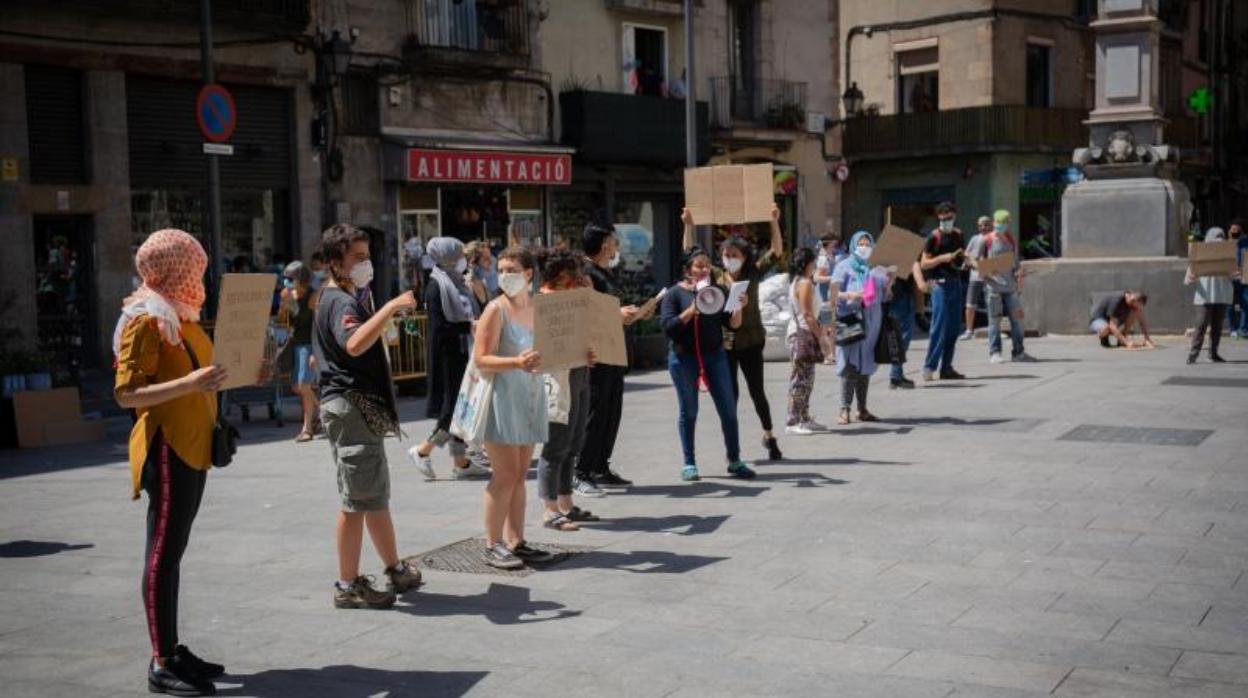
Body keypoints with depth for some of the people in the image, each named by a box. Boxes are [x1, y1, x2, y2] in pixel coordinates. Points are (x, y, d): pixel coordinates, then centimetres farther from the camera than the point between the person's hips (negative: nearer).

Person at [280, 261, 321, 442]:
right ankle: (319, 411, 33)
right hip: (295, 344, 7)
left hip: (309, 344, -7)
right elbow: (282, 320, 11)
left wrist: (316, 353, -21)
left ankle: (307, 428, 0)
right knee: (296, 386, 11)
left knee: (304, 386, -10)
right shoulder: (289, 294, 5)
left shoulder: (313, 297, -13)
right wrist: (284, 305, -9)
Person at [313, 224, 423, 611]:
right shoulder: (341, 302, -16)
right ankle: (348, 586, 2)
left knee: (375, 495, 17)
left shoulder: (342, 298, 18)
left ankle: (395, 570, 27)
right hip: (351, 408, -11)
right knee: (358, 500, -5)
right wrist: (391, 307, -39)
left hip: (362, 407, 11)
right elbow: (355, 344, -38)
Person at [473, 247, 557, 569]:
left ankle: (515, 542, 17)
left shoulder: (539, 308, 8)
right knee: (505, 474, -5)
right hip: (502, 396, -6)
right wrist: (517, 363, -28)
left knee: (519, 474, 11)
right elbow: (480, 360, -14)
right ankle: (493, 546, 4)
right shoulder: (496, 309, -10)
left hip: (531, 397, 6)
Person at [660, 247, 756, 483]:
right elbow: (667, 326, -12)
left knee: (728, 410, 1)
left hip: (715, 355, 3)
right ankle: (689, 464, 14)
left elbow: (733, 324, 7)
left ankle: (734, 461, 10)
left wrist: (739, 307, -13)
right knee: (689, 412, 4)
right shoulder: (675, 293, -1)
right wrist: (692, 310, -22)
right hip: (683, 358, -3)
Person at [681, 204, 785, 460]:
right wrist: (689, 226, -4)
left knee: (757, 391, 6)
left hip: (750, 341, -1)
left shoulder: (753, 274, 1)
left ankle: (769, 435, 23)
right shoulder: (716, 276, 3)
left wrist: (775, 222, -14)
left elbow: (776, 252, -3)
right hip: (724, 343, 1)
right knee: (730, 393, 6)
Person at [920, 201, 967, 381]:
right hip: (941, 284, -7)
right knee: (940, 327, -11)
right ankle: (929, 367, -7)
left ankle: (946, 368, 14)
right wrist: (942, 258, -21)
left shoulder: (958, 235, 13)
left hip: (956, 283, 7)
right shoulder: (934, 237, -6)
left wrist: (965, 256, 5)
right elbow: (924, 264, -9)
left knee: (954, 327, 8)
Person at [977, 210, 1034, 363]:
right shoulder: (985, 240, 0)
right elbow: (973, 260, 0)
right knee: (994, 319, -3)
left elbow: (1016, 262, 20)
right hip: (992, 285, -4)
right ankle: (994, 353, 3)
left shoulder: (1012, 240, 13)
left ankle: (1018, 352, 14)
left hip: (1010, 285, 4)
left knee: (1016, 318, 5)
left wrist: (1019, 274, 2)